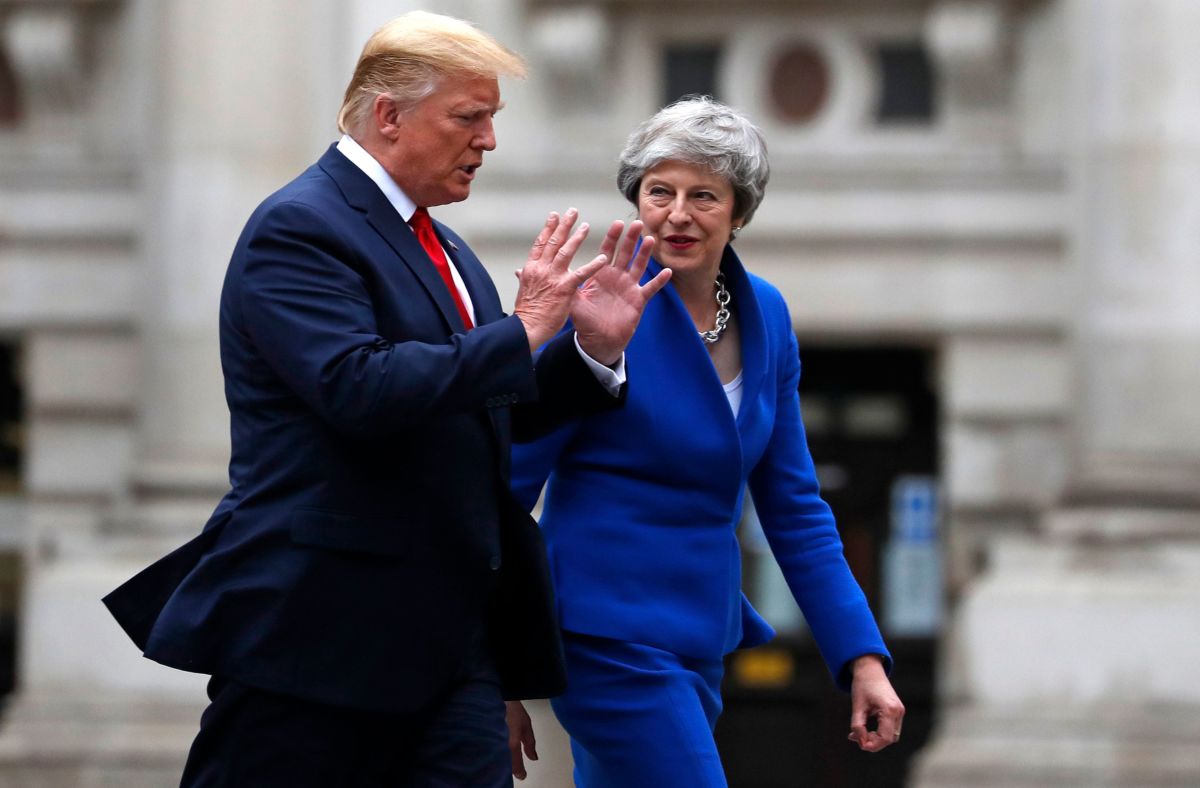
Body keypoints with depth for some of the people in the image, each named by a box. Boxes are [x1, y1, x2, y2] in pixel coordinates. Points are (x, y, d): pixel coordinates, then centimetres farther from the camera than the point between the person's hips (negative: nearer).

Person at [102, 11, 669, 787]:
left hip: (448, 633, 8)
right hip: (316, 630, -8)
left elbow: (494, 414, 22)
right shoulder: (300, 228, -11)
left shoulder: (443, 249, 18)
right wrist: (521, 333, -18)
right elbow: (359, 388, -25)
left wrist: (592, 349, 5)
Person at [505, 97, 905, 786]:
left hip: (700, 643, 7)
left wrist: (862, 657, 6)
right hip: (612, 643, -7)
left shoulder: (765, 316, 7)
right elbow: (506, 492, -9)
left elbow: (793, 506, 13)